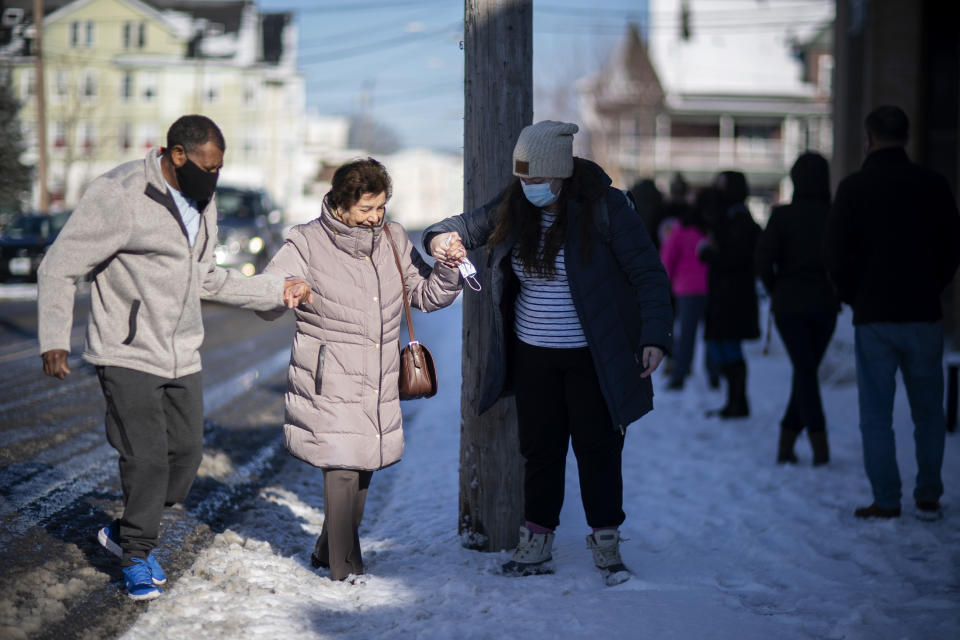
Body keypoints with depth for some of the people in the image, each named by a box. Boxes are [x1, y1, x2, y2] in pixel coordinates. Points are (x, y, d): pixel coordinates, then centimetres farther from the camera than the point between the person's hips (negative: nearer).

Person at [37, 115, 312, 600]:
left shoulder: (201, 202, 9)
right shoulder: (119, 195, -16)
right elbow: (59, 268, -13)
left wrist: (277, 291, 9)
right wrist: (54, 340, -23)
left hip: (182, 356, 7)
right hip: (128, 356, -7)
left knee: (186, 452, 8)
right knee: (146, 458, -8)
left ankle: (125, 533, 29)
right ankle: (136, 556, 14)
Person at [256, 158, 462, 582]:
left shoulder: (393, 240, 7)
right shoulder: (307, 243, -7)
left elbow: (427, 295, 14)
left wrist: (449, 269, -6)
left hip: (379, 384, 5)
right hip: (329, 384, -5)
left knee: (364, 468, 11)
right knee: (342, 469, -12)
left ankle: (328, 551, 30)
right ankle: (344, 565, 2)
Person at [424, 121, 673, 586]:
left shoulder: (603, 208, -14)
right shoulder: (513, 209, 0)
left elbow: (649, 275, -11)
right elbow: (468, 226, 14)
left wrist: (655, 337, -22)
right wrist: (440, 238, -11)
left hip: (593, 358, -4)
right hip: (533, 356, 4)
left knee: (598, 449, 1)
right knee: (539, 450, 10)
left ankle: (607, 547, 15)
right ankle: (536, 547, 20)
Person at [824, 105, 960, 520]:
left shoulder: (855, 187, -7)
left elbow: (835, 252, -6)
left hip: (874, 315, -2)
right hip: (923, 315, 2)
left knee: (876, 413, 3)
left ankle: (886, 501, 1)